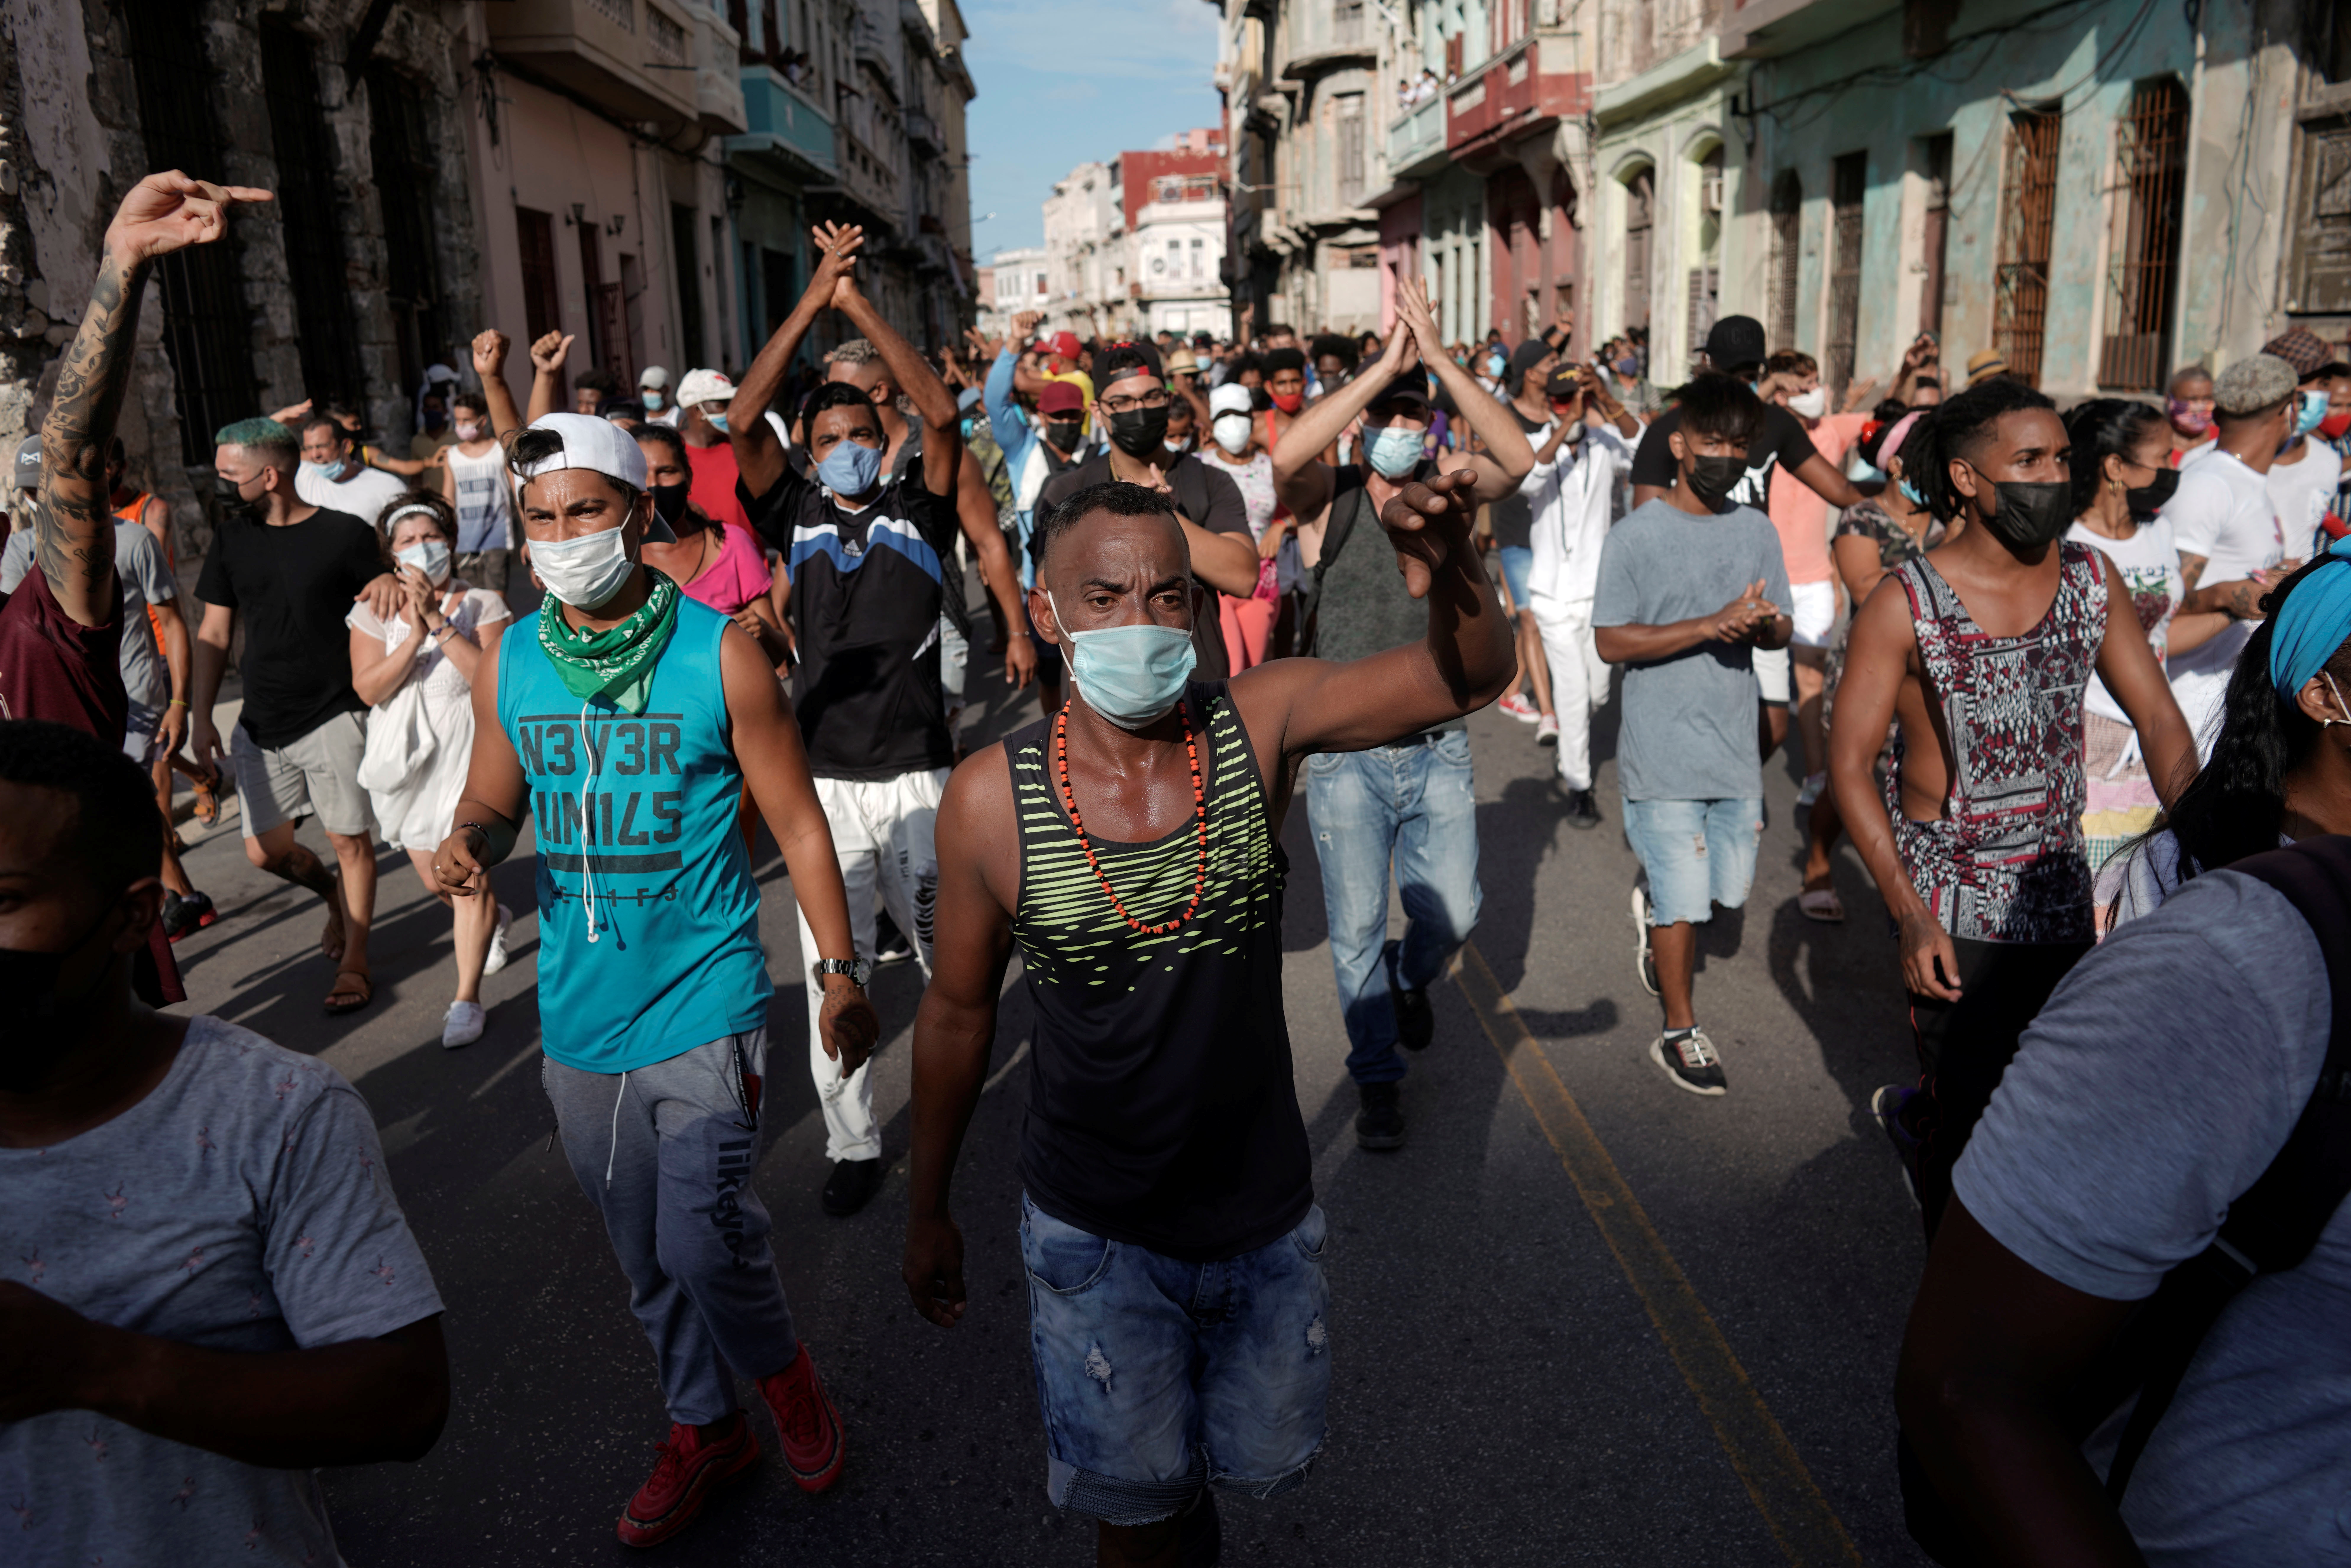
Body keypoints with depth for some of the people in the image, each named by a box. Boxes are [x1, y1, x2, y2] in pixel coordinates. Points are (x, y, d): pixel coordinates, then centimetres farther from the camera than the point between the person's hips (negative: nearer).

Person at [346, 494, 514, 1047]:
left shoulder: (482, 605, -5)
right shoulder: (374, 611, 2)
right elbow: (369, 688, -10)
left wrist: (439, 622, -23)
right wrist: (416, 635, -22)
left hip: (467, 753, -4)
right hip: (405, 758, 4)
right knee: (433, 879, 13)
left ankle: (467, 999, -2)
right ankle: (494, 920, 47)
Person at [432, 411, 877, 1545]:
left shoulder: (719, 653, -9)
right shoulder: (508, 663, 2)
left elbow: (797, 821, -5)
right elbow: (495, 800, 13)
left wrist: (838, 971, -5)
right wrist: (470, 843, -12)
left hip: (704, 1002, -4)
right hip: (578, 1015, 5)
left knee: (706, 1242, -9)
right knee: (644, 1256, 16)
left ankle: (781, 1368, 24)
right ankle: (704, 1426, 39)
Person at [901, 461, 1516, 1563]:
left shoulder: (1262, 722, -14)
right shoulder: (991, 799, -17)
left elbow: (1470, 679, -22)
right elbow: (957, 1010, -4)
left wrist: (1449, 575, -44)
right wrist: (928, 1209, 6)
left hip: (1267, 1214, 3)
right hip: (1096, 1235, -2)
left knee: (1262, 1460, 26)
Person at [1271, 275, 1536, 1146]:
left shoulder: (1448, 489, 0)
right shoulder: (1331, 497, -5)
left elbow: (1518, 459, -20)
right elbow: (1287, 456, -29)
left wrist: (1437, 356, -26)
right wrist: (1384, 363, -28)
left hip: (1439, 752, 2)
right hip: (1347, 757, -1)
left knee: (1453, 911, 4)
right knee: (1356, 930, 7)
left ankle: (1410, 976, 41)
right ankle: (1377, 1076, 28)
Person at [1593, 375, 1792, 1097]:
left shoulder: (1758, 531, 7)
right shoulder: (1636, 535, -9)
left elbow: (1778, 632, 11)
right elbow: (1611, 641, -13)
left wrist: (1764, 625, -14)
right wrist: (1713, 625, -20)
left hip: (1736, 746, 5)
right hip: (1664, 752, -5)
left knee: (1730, 888, 14)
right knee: (1685, 901, 1)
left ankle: (1653, 904, 46)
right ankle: (1680, 1033, 20)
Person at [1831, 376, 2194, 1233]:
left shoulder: (2093, 579, -2)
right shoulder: (1904, 605, -16)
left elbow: (2158, 719, 3)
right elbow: (1849, 762, -13)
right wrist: (1909, 915, -18)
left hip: (2061, 891, 5)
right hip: (1952, 902, -5)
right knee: (1971, 1130, 7)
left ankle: (1915, 1116, 49)